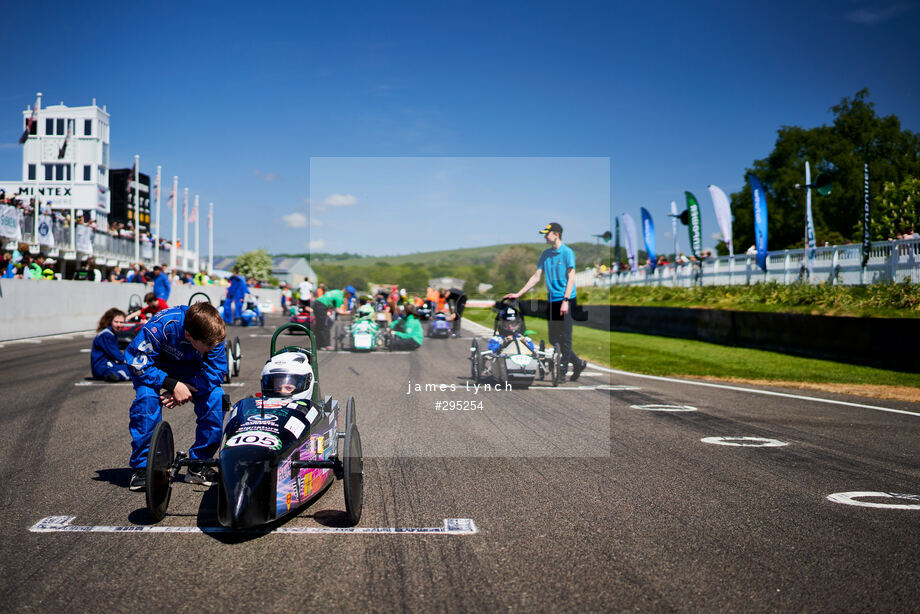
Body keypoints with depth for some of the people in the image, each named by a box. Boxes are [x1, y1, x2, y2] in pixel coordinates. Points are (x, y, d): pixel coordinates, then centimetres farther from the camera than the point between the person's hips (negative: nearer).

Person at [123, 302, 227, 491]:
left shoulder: (212, 334, -28)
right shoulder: (161, 326, -39)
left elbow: (216, 371, -21)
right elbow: (137, 362, -30)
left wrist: (184, 389, -35)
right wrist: (173, 385, -37)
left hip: (188, 372, 3)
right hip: (154, 367, -3)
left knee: (216, 397, -22)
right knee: (147, 398, -34)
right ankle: (142, 467, -17)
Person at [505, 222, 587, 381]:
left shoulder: (567, 252, -7)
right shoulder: (546, 253, 12)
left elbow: (571, 278, -12)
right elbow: (536, 277, 15)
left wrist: (565, 301, -20)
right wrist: (519, 294, 9)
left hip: (566, 301, -7)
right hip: (552, 300, 7)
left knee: (564, 338, -4)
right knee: (553, 339, 9)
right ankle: (578, 363, 23)